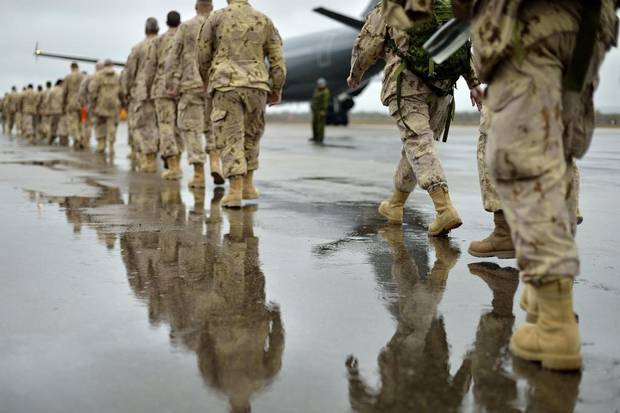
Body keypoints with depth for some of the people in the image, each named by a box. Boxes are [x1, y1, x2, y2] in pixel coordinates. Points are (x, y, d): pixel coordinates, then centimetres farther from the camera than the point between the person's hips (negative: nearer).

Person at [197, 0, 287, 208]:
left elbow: (203, 56, 9)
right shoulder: (263, 20, 9)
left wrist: (207, 82, 26)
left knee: (230, 138, -2)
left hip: (226, 84, -2)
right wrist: (276, 90, 13)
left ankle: (235, 191, -11)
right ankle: (247, 185, 19)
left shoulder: (216, 18, 4)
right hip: (256, 86, 2)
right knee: (251, 134, 18)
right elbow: (277, 58, 5)